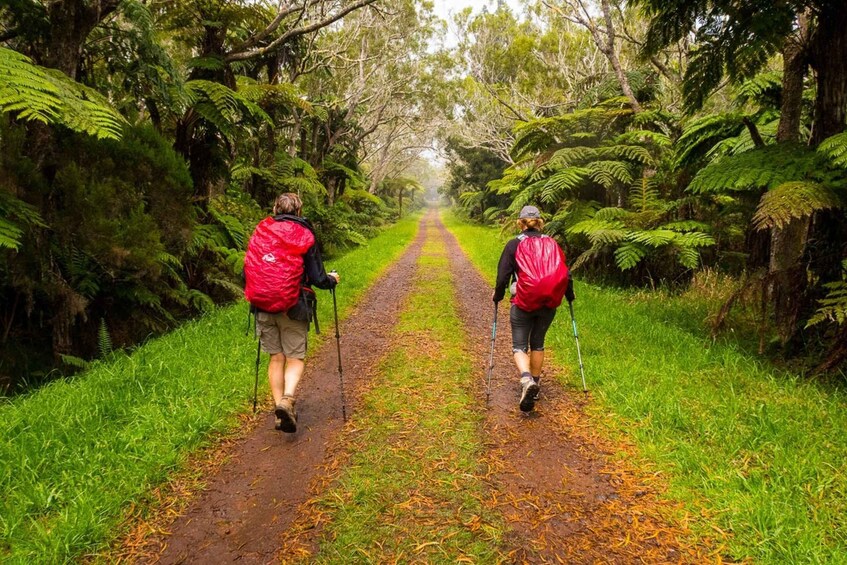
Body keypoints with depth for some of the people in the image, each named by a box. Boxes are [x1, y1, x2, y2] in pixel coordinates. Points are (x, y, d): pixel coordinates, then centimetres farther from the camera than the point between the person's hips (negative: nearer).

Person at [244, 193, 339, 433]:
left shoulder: (259, 232, 6)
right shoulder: (305, 236, -3)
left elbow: (246, 270, 10)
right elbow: (318, 279, -5)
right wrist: (332, 279, 16)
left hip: (263, 307, 3)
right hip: (292, 307, -3)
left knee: (276, 357, 13)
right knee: (295, 358, 5)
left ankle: (279, 408, 14)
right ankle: (287, 398, -18)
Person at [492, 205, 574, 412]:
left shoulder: (514, 245, -3)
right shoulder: (552, 244, 6)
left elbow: (503, 276, -5)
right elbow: (566, 274, 7)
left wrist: (498, 295, 13)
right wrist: (570, 296, 23)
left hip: (523, 303, -3)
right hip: (549, 304, 3)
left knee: (519, 346, 2)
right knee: (537, 344, 19)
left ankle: (527, 379, -24)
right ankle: (536, 383, 27)